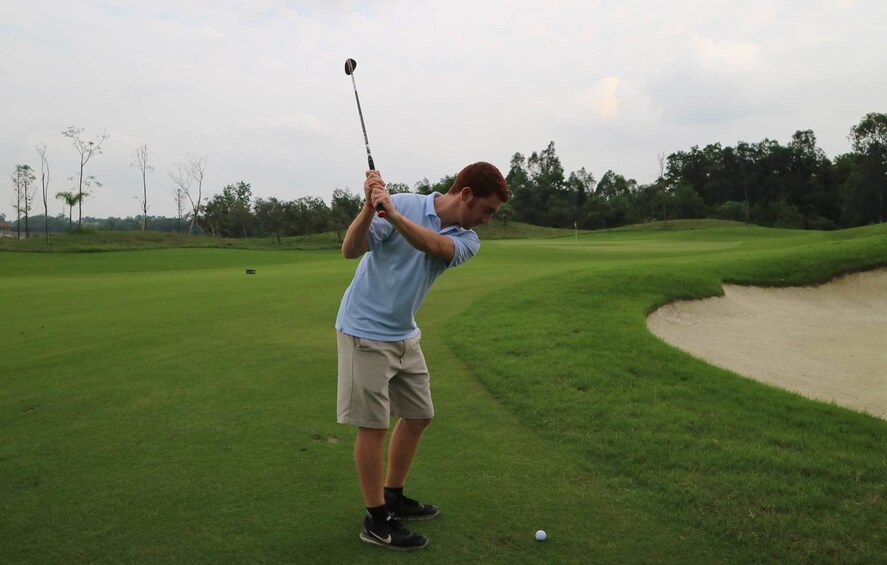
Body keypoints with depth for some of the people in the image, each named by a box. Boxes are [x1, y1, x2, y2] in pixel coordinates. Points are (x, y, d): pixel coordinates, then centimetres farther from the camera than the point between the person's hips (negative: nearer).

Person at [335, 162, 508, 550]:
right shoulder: (403, 203, -15)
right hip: (365, 331, -7)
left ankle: (393, 496, 32)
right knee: (373, 424, -2)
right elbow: (350, 249, -21)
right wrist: (369, 207, -37)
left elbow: (434, 246, -24)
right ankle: (376, 520, 12)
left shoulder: (467, 241, -1)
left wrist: (392, 214, -39)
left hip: (405, 335, 7)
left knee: (419, 415, 14)